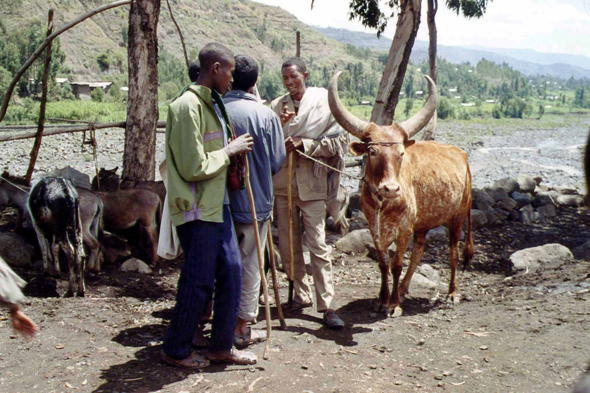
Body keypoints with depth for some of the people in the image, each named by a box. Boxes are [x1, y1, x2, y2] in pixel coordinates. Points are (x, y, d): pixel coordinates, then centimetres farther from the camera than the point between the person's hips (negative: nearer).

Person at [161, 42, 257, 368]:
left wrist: (232, 148, 7)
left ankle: (221, 347, 26)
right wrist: (230, 150, -11)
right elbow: (194, 167, -21)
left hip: (217, 206, 9)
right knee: (198, 283, 1)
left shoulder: (211, 104, 13)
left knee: (231, 273, 12)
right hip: (197, 210, -9)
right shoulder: (188, 107, -17)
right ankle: (175, 351, 20)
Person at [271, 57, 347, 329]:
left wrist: (305, 144, -14)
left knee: (317, 244, -6)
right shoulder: (276, 107, 8)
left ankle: (327, 306, -2)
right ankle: (300, 295, 26)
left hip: (312, 184, -4)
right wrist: (278, 125, -12)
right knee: (287, 244, 10)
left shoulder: (323, 103, -2)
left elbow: (340, 141, -5)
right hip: (281, 182, 4)